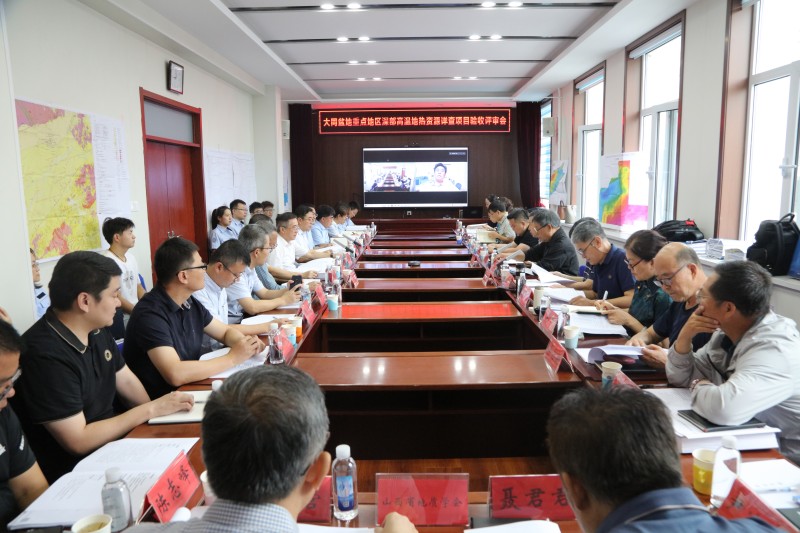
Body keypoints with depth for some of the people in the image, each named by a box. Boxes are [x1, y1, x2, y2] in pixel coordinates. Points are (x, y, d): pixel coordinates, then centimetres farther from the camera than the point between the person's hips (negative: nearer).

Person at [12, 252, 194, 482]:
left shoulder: (98, 330, 0)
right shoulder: (44, 355, -26)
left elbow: (126, 381, 11)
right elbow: (78, 441, -24)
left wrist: (159, 412, -5)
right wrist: (151, 409, -18)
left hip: (113, 438, 8)